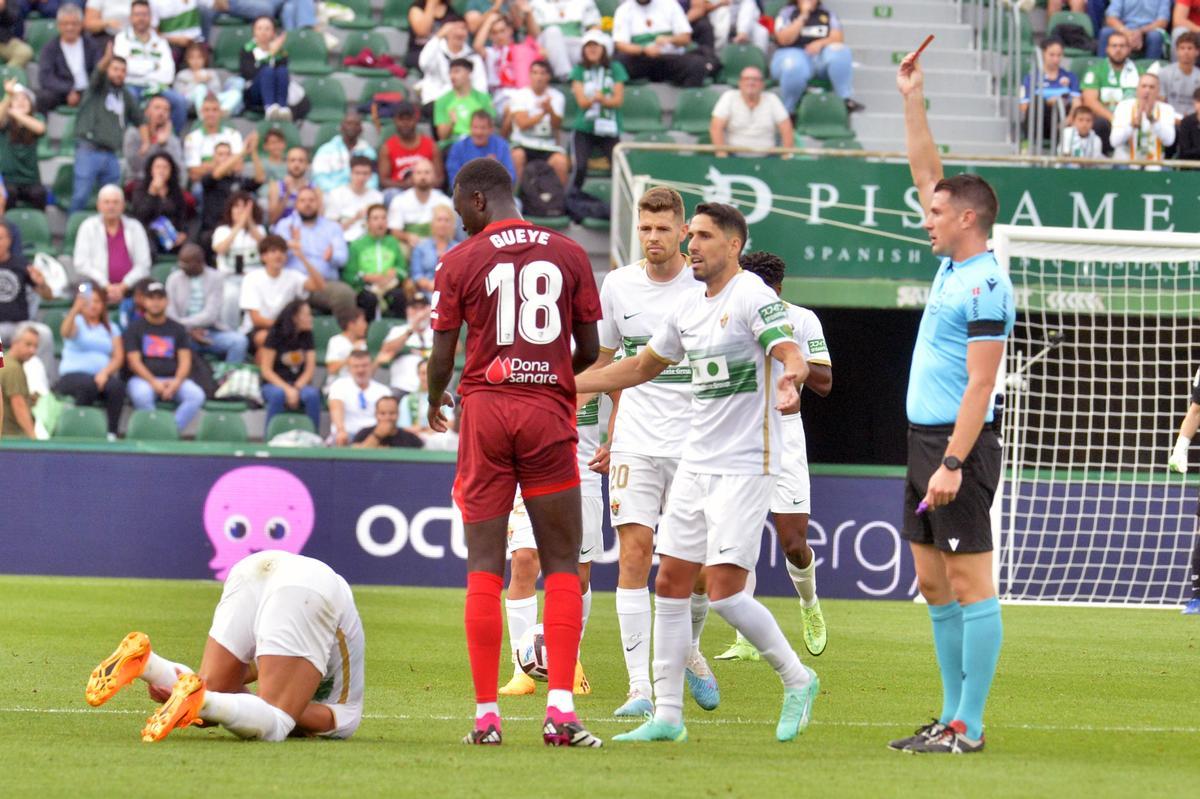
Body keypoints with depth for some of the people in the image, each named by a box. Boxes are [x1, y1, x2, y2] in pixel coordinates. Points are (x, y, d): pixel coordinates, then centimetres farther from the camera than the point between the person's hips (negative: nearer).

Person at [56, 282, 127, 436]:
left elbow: (119, 357, 9)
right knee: (88, 385, -38)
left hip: (103, 376, 3)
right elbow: (65, 332, -13)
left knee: (116, 386, -32)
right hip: (73, 375, -3)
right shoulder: (77, 322, 12)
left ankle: (112, 433, -30)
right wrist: (76, 309, -32)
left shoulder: (111, 328, 21)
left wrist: (105, 372, -12)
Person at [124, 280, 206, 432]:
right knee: (141, 395, -39)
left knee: (197, 395, -28)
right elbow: (134, 361, -1)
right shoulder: (134, 328, 10)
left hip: (174, 379, 3)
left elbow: (185, 361, 8)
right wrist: (154, 383, -16)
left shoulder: (177, 329, 17)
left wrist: (176, 382, -14)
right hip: (144, 378, -3)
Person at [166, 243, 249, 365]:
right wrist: (189, 330, -17)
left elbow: (210, 315, -7)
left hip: (212, 331, 0)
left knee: (239, 340, -28)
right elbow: (170, 314, 0)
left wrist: (183, 323, -16)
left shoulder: (216, 278, 2)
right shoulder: (174, 279, 7)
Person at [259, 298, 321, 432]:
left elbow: (310, 369, 4)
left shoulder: (307, 336, 8)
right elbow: (266, 370, -7)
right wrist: (287, 389, -19)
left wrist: (296, 389, -14)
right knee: (278, 394, -38)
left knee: (313, 394, -32)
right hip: (274, 384, -3)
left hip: (300, 384, 3)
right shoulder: (275, 336, -4)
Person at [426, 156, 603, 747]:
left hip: (485, 410, -1)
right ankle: (561, 708, -9)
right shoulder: (568, 254, 6)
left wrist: (434, 403, 22)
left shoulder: (461, 261, 0)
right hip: (550, 412, 1)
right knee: (562, 565, 4)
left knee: (484, 567, 2)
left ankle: (486, 714, -1)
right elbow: (590, 350, 7)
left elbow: (443, 353, 2)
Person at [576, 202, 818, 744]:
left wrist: (790, 379, -49)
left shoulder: (753, 297, -11)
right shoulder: (689, 306, 13)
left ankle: (796, 680, 9)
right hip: (695, 464, 8)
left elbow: (791, 354, -25)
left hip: (745, 466, -8)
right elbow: (643, 367, 26)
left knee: (724, 591, -12)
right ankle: (667, 715, 9)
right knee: (670, 582, 4)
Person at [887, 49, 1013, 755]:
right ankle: (954, 715, 15)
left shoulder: (986, 286, -15)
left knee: (970, 583, -7)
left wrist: (953, 463, -23)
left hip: (959, 445, -10)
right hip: (926, 439, 10)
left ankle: (968, 729, -7)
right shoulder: (954, 265, 11)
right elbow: (928, 173, 22)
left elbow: (980, 385, -19)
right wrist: (913, 100, 18)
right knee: (935, 585, 11)